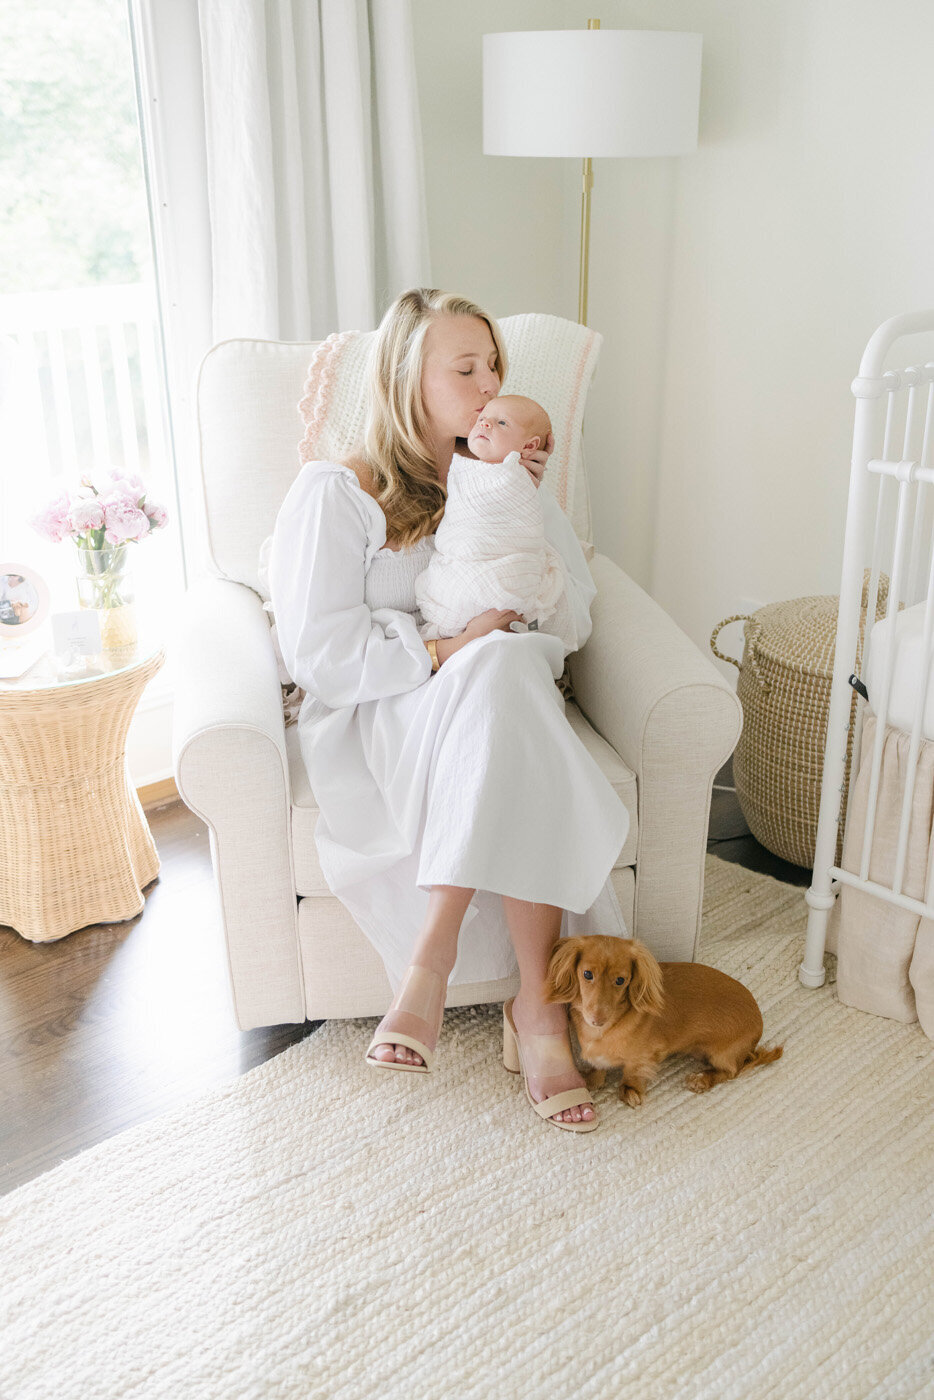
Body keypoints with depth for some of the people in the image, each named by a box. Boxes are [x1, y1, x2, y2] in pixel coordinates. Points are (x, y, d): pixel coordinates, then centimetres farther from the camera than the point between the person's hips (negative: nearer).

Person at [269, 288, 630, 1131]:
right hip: (378, 722, -4)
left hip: (501, 704, 4)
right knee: (504, 670, -36)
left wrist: (531, 505, -2)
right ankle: (539, 1001, -34)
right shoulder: (334, 494, 1)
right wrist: (446, 651, -18)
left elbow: (571, 624, 9)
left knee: (509, 667, -34)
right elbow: (319, 655, -9)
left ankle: (430, 961, -31)